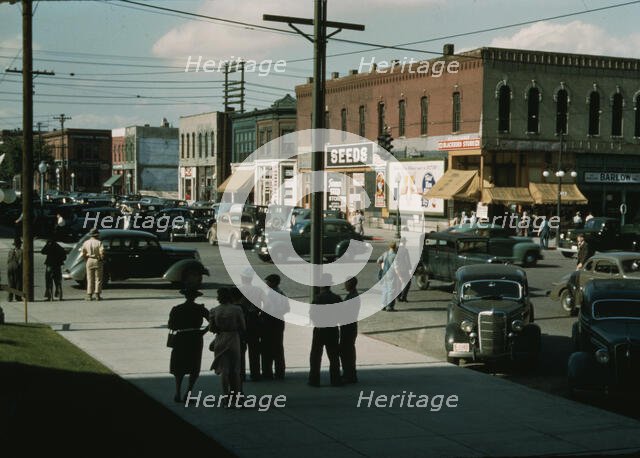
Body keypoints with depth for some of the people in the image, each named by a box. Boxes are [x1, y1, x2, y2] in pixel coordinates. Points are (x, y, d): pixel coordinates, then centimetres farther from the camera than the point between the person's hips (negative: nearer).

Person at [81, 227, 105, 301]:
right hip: (97, 262, -3)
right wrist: (102, 259, 1)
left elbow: (83, 253, 2)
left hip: (89, 262, 3)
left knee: (90, 279, 7)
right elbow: (102, 252, -15)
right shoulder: (98, 242, -6)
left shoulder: (86, 243, 4)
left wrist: (86, 259, 15)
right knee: (98, 279, 2)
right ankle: (97, 295, -3)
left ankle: (89, 295, 3)